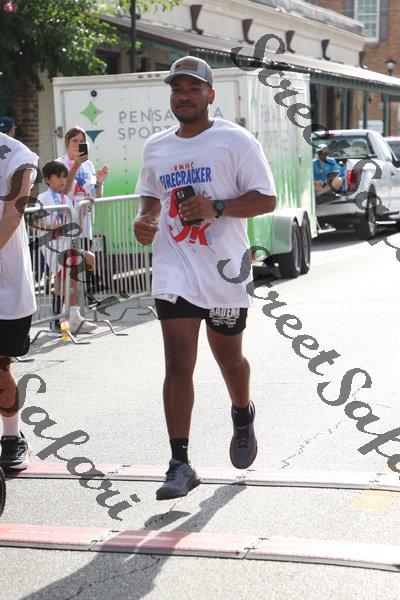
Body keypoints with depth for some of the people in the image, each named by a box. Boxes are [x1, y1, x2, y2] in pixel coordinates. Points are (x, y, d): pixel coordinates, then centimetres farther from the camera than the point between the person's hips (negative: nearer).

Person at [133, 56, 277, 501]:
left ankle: (243, 418, 46)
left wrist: (216, 206, -21)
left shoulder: (236, 141, -3)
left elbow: (266, 199, -7)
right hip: (174, 272, 3)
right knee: (178, 366, -5)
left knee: (228, 358, 14)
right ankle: (180, 465, -2)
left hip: (223, 269, -2)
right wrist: (144, 219, 3)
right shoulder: (155, 147, 12)